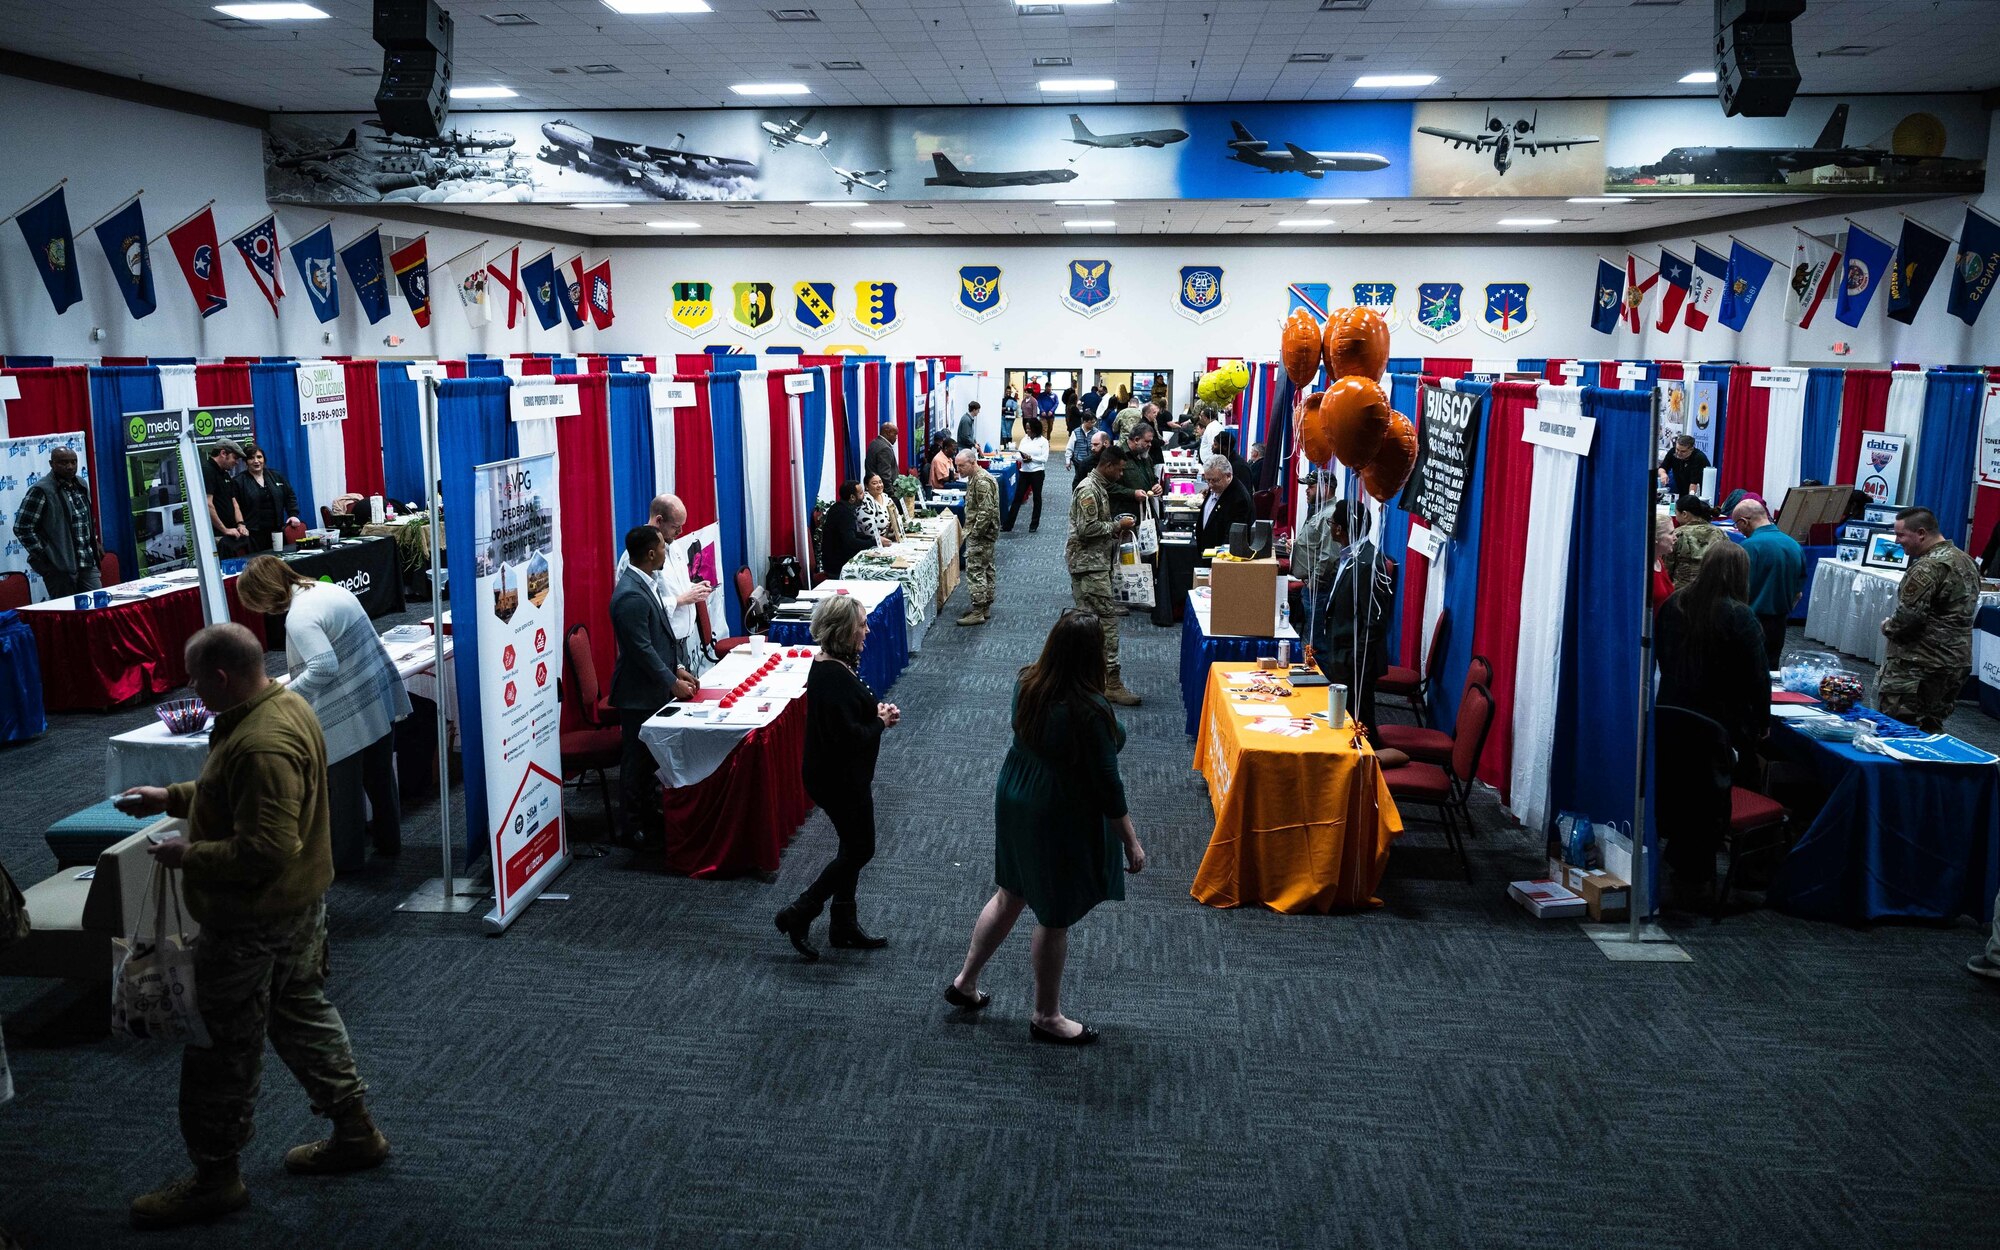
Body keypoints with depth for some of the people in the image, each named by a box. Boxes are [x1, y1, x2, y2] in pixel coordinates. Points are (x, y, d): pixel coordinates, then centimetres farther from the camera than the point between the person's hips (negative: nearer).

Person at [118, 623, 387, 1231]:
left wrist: (187, 855, -19)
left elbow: (264, 852, -32)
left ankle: (215, 1177, 22)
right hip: (301, 904, 10)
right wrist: (171, 798, 13)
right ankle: (356, 1130, 33)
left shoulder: (260, 746, -30)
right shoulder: (288, 703, 2)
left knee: (222, 1048, 6)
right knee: (303, 1011, 22)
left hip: (251, 923, -10)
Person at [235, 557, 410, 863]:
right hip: (381, 698, 9)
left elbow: (324, 668, -28)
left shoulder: (300, 617, -20)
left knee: (343, 781, 6)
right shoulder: (326, 588, 8)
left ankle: (344, 854, 19)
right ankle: (388, 839, 33)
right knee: (379, 774, 20)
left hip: (349, 710, -9)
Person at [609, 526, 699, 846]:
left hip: (654, 687, 9)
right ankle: (631, 827, 13)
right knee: (637, 756, 2)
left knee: (650, 752, 20)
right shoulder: (631, 595, -24)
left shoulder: (646, 583, 7)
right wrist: (673, 683, -17)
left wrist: (677, 668, 10)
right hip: (639, 692, -9)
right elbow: (642, 649, -23)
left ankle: (648, 808, 34)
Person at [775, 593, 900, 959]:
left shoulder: (829, 665, 3)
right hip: (841, 779, -10)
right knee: (860, 849, 3)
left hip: (840, 775, 10)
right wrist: (881, 722, -13)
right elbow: (850, 738, -29)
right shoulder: (834, 678, -28)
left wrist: (877, 710, 0)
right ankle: (797, 915, 12)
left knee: (853, 847, 18)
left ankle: (844, 926, 30)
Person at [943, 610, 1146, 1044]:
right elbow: (1107, 785, -20)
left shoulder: (1026, 683, -9)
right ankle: (1047, 1017, 29)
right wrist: (1132, 843, -10)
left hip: (1015, 801, 7)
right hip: (1062, 821, -7)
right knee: (1055, 919, 11)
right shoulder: (1089, 712, -28)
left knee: (1009, 896, 25)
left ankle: (965, 982, 38)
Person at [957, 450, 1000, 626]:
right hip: (983, 534, 11)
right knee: (986, 569, 14)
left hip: (980, 534, -11)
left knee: (975, 570, -9)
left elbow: (986, 512, -24)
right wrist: (971, 531, 17)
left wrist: (974, 533, -20)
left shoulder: (982, 481, -20)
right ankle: (986, 608, 22)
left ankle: (978, 612, -7)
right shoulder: (975, 478, 13)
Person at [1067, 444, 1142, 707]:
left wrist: (1118, 529, 10)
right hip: (1089, 564, -11)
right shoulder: (1089, 490, -16)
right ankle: (1111, 682, -14)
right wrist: (1117, 525, -13)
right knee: (1107, 618, -13)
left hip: (1094, 562, 11)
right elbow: (1086, 528, -22)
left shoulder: (1098, 486, 16)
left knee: (1089, 618, 14)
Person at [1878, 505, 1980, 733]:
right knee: (1931, 730, 16)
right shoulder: (1967, 561, 13)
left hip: (1919, 664, -9)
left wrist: (1887, 627, -2)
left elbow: (1908, 615, -22)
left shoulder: (1929, 567, -19)